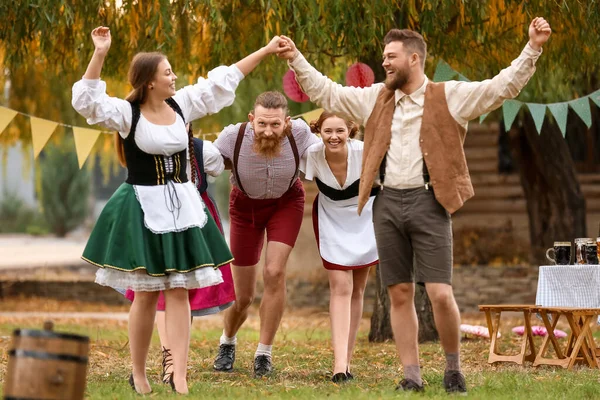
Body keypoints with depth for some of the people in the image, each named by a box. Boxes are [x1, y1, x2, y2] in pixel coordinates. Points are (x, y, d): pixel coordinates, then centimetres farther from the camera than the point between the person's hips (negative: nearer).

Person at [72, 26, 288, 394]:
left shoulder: (182, 104, 4)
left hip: (181, 208, 4)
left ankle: (180, 377, -3)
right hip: (143, 209, -4)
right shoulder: (126, 113, -9)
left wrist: (265, 51, 11)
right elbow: (88, 100, -24)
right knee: (147, 294, 1)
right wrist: (100, 55, -33)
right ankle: (139, 375, 16)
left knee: (179, 292, -1)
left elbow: (223, 80, 10)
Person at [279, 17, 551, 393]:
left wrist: (532, 48, -16)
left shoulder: (450, 96, 1)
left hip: (429, 202, -4)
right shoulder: (375, 98, 13)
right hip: (388, 203, 4)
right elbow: (326, 92, 21)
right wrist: (296, 59, 16)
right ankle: (412, 376, 12)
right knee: (400, 295, 5)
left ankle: (453, 368, 11)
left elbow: (503, 86, -5)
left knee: (441, 294, -10)